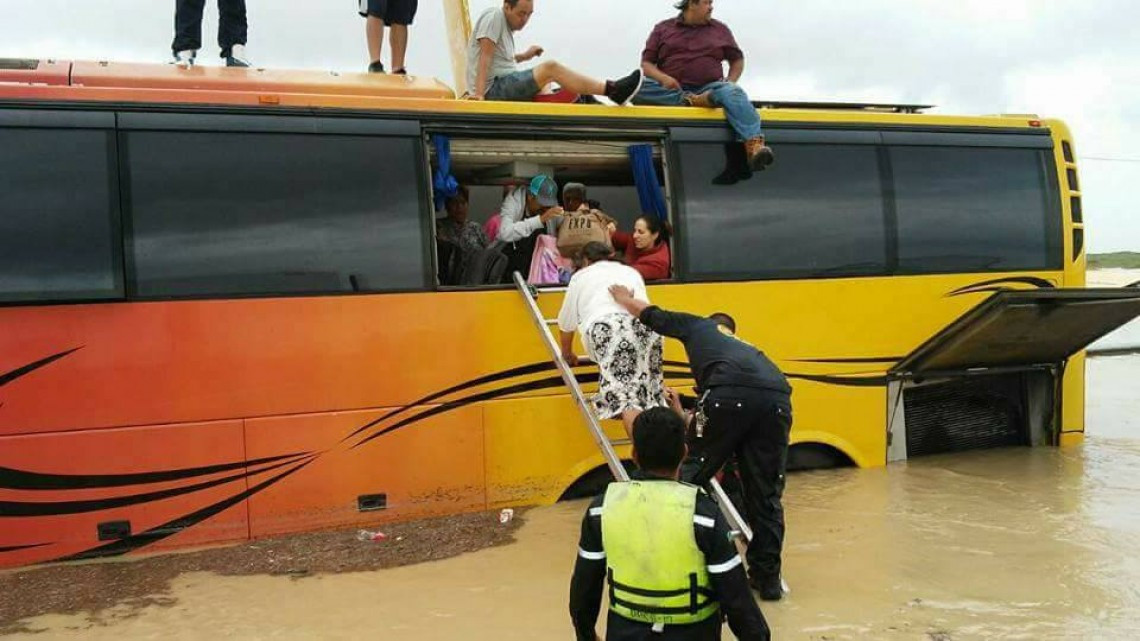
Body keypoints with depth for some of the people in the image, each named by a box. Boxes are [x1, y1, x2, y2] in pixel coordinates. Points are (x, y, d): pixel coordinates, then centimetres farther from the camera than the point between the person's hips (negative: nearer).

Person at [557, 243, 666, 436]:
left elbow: (567, 323, 32)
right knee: (649, 396, 5)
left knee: (624, 394, -13)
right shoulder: (631, 272, 36)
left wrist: (567, 353, 47)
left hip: (607, 326, -4)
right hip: (646, 325, 4)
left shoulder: (581, 276, 27)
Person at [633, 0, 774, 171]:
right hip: (670, 90, 0)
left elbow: (737, 60, 24)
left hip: (709, 88, 0)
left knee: (732, 92, -34)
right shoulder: (663, 28, 13)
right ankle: (691, 101, -37)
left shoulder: (720, 29, 17)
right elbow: (646, 63, 9)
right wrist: (662, 78, -13)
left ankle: (754, 145, -52)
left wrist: (730, 82, 3)